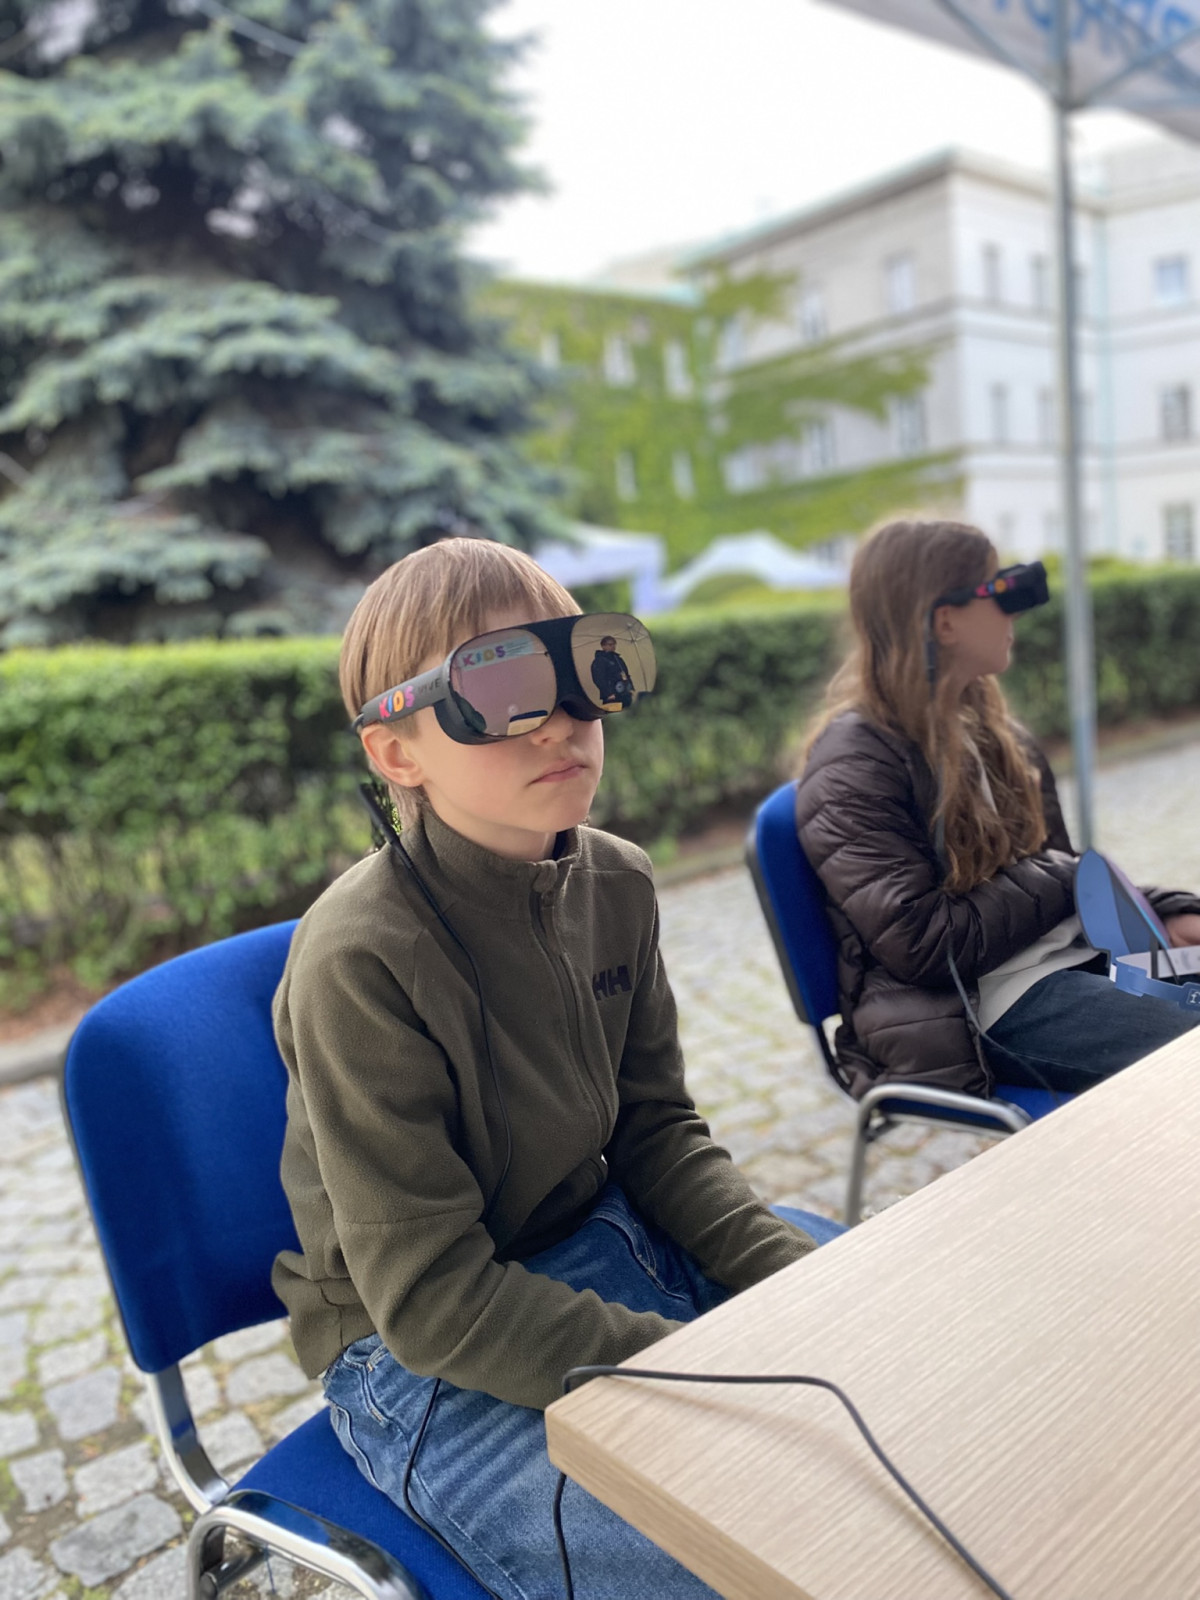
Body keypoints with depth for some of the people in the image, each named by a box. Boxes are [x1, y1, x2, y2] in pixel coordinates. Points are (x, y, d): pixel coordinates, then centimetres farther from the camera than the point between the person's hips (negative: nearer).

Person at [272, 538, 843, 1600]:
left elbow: (656, 1131, 2)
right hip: (425, 1354, -6)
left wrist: (798, 1274, -12)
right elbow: (433, 1300, -23)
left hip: (600, 1232, 7)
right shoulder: (360, 962, -26)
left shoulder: (616, 885, -5)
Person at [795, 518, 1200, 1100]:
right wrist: (1064, 878, -9)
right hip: (987, 1008, -8)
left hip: (1076, 957, 9)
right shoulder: (854, 764, -14)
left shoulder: (984, 727, 13)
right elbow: (925, 944, -19)